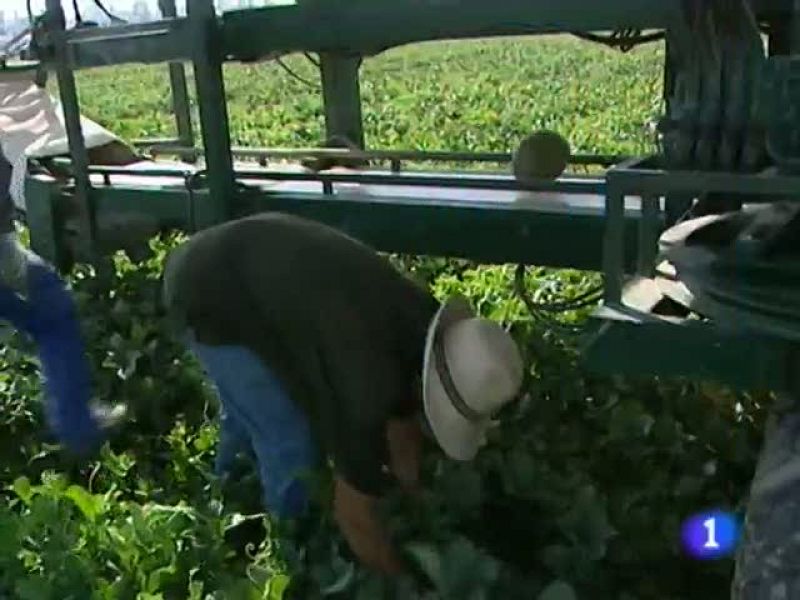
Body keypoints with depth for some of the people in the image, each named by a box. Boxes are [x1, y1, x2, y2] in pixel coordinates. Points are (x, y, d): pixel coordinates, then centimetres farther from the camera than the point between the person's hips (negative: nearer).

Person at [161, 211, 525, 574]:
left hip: (252, 266, 8)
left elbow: (403, 429, 7)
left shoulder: (421, 326, -9)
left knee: (252, 411, 29)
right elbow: (353, 514, -22)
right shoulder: (369, 380, -34)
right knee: (293, 443, -6)